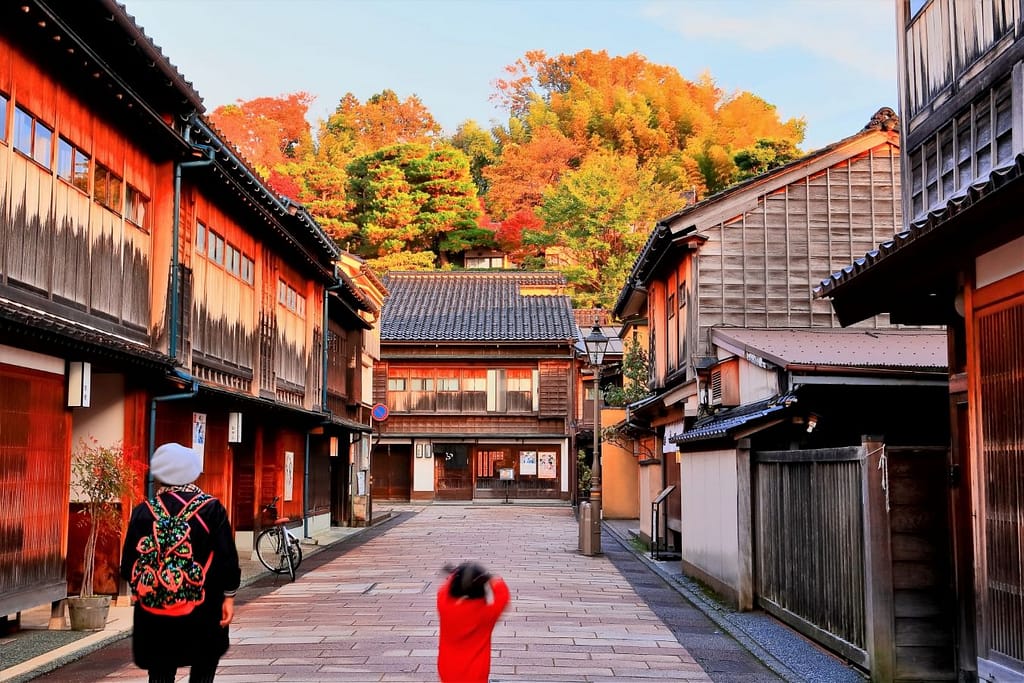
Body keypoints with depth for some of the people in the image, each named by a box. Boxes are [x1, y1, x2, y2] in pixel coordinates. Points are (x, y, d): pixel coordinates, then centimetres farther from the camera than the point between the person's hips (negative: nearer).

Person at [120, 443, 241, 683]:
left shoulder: (144, 512, -4)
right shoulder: (212, 509, -7)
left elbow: (129, 564, 1)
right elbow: (227, 557, -7)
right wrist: (228, 596, 3)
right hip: (204, 609, -1)